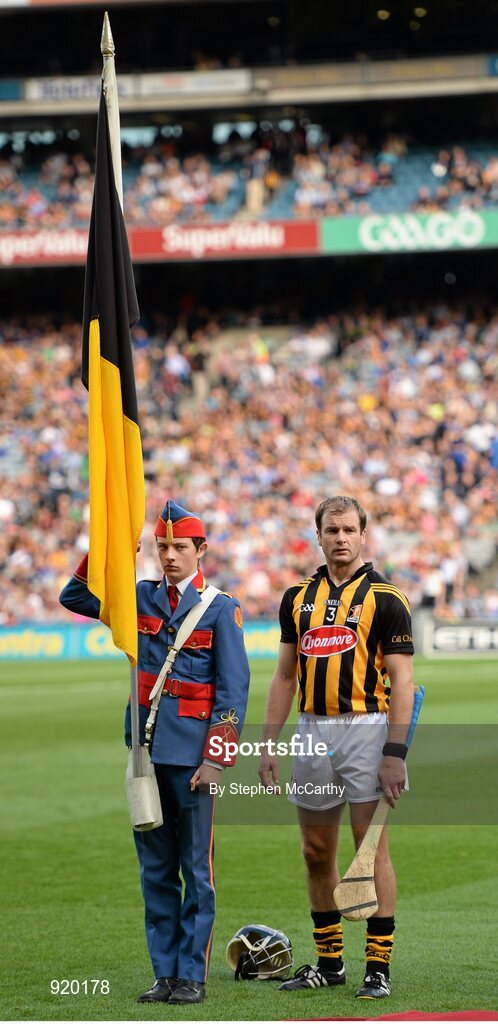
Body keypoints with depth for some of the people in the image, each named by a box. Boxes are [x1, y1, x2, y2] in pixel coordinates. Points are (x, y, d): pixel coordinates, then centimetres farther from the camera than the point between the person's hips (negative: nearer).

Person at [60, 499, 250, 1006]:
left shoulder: (220, 608, -2)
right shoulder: (142, 598, 11)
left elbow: (233, 690, -5)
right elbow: (74, 598, 12)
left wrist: (216, 759, -12)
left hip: (191, 755, -5)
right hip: (145, 751, 5)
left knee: (196, 869, -1)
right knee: (155, 869, 8)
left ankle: (192, 976, 2)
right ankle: (165, 973, 13)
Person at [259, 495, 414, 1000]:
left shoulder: (385, 598, -3)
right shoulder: (298, 598, 12)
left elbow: (401, 681, -7)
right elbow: (285, 675, 15)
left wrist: (395, 751, -15)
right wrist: (268, 744, 9)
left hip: (365, 728, -5)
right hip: (312, 731, 5)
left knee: (372, 850, -5)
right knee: (317, 852, 9)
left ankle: (379, 967, 0)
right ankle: (328, 962, 19)